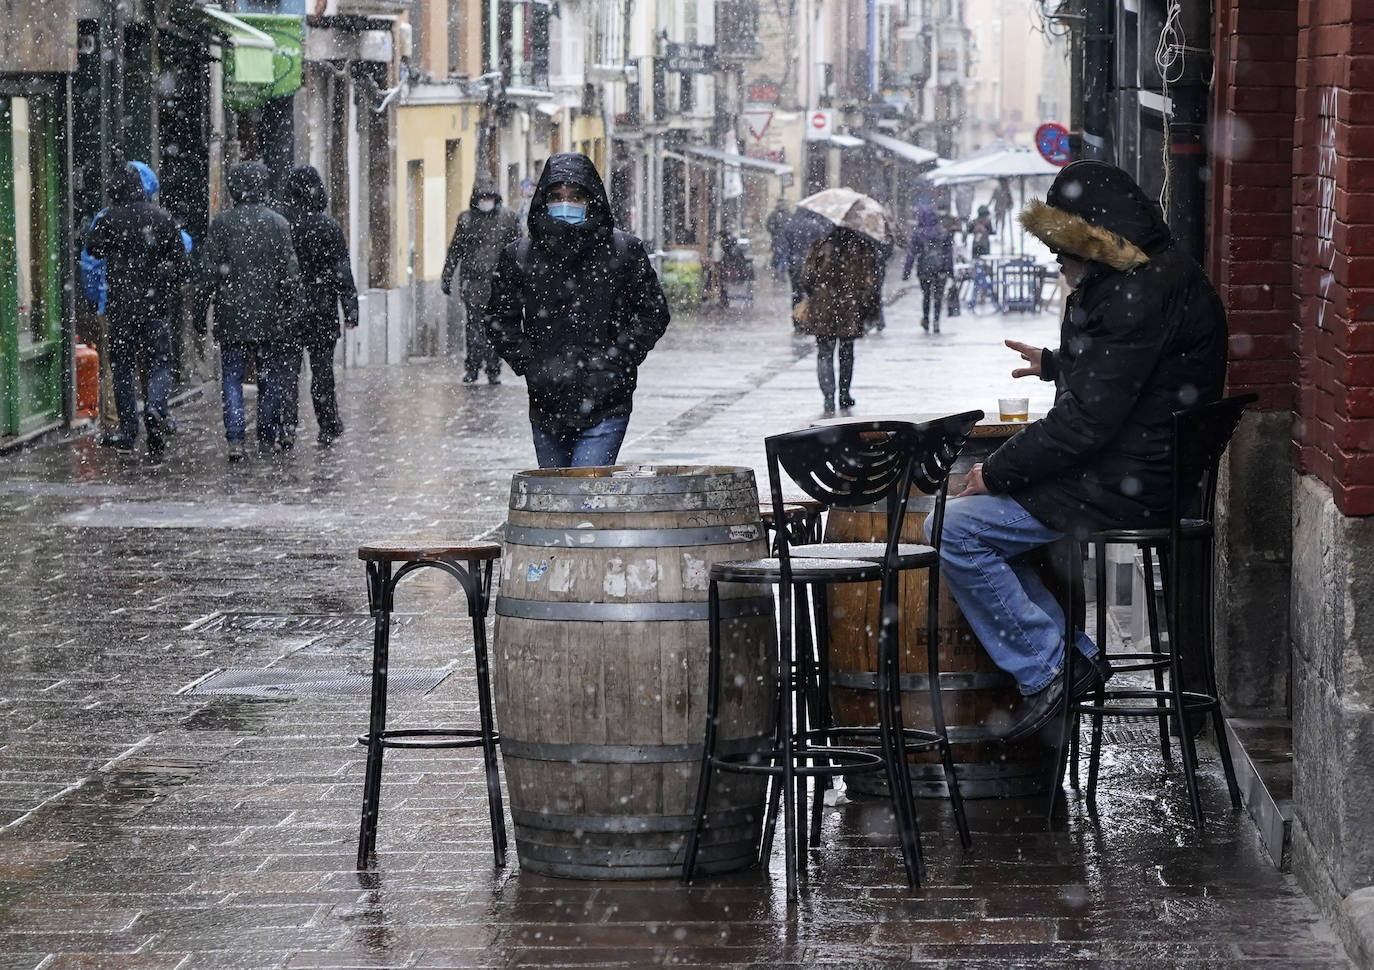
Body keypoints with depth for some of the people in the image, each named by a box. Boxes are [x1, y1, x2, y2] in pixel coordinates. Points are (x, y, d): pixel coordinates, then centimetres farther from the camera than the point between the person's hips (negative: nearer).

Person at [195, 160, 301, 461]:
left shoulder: (221, 223, -4)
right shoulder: (278, 223, -1)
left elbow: (210, 272, -5)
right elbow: (290, 272, -1)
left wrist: (200, 310, 3)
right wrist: (289, 310, 7)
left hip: (231, 316, -1)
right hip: (270, 318, 1)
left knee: (232, 377, 2)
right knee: (271, 376, 13)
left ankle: (235, 438, -10)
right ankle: (268, 436, 16)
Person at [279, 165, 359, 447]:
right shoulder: (328, 226, -6)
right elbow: (342, 272, -6)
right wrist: (351, 309, -2)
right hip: (321, 309, -1)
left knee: (287, 368, 2)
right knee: (322, 368, 8)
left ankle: (286, 423, -11)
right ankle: (328, 428, 14)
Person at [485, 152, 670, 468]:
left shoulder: (624, 251, 0)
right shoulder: (519, 257, 4)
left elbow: (653, 314, 5)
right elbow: (499, 320, 11)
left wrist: (614, 362, -6)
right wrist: (531, 364, -3)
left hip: (605, 408, -3)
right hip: (546, 407, 3)